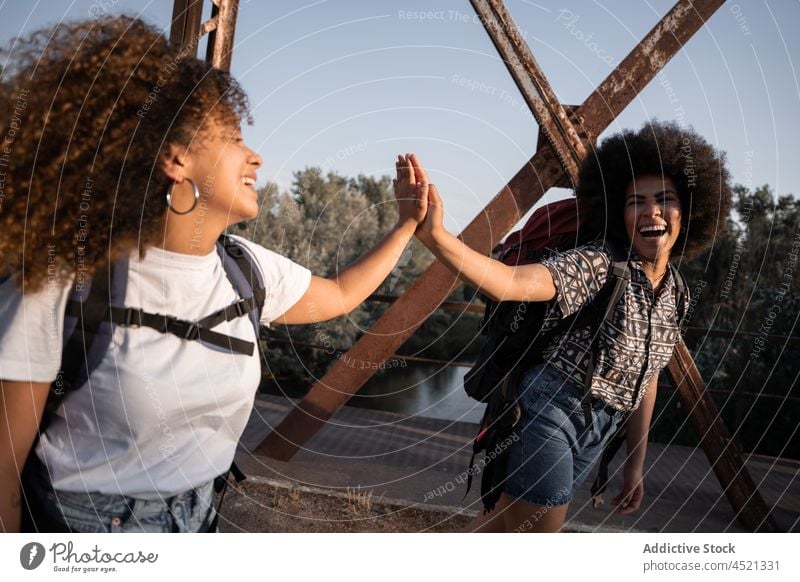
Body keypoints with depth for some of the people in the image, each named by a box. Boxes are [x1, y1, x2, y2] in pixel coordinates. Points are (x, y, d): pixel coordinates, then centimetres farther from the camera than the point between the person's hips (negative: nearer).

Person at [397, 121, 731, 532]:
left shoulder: (674, 292, 8)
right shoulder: (598, 262, -17)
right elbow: (511, 283, -34)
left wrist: (637, 460, 19)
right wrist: (435, 234, -51)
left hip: (598, 430, 8)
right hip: (549, 409, -7)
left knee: (504, 523, 16)